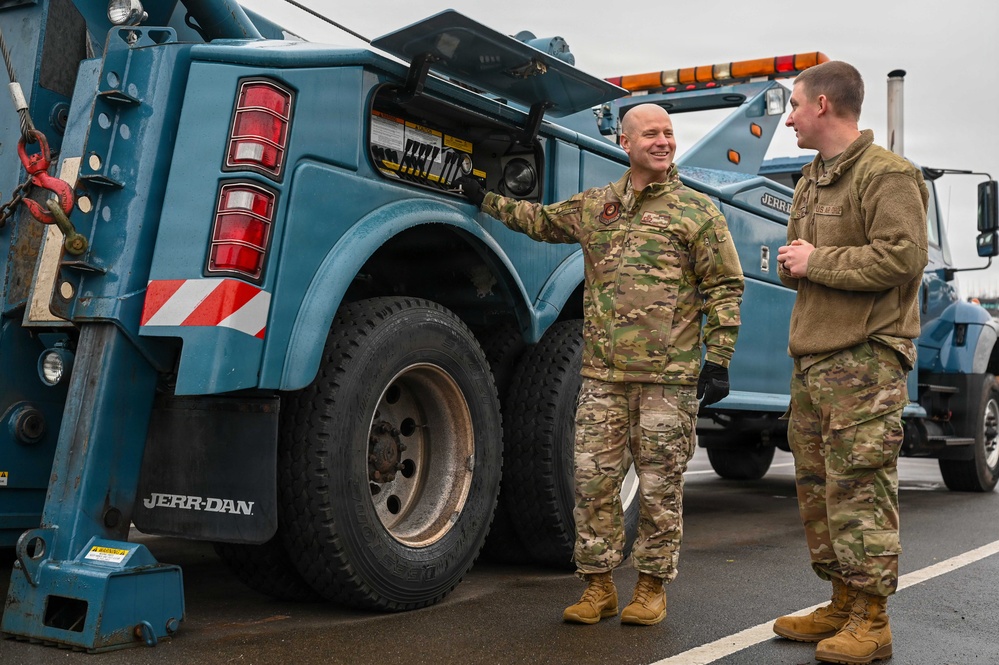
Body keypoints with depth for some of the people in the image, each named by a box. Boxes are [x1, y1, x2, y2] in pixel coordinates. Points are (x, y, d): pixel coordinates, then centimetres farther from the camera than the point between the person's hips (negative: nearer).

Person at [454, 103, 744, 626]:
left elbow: (724, 287, 1)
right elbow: (541, 220, 32)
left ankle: (651, 588, 18)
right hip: (602, 373, 3)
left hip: (669, 376, -3)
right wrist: (485, 199, 31)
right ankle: (598, 586, 16)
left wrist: (718, 359, -6)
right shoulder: (594, 206, 14)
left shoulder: (697, 210, 3)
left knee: (659, 486, 3)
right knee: (593, 480, 3)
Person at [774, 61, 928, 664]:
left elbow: (904, 256, -21)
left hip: (866, 357, -9)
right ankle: (842, 604, 24)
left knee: (860, 489, -7)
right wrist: (793, 263, 4)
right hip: (811, 355, 9)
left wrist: (818, 262, -13)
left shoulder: (887, 174, -8)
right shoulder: (811, 182, 21)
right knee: (817, 485, 12)